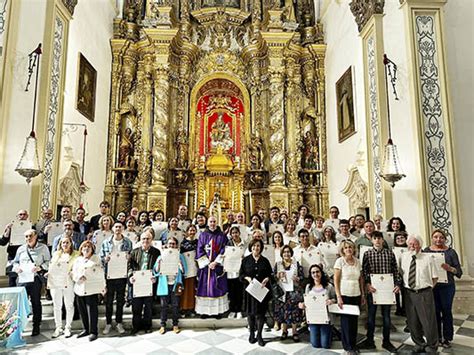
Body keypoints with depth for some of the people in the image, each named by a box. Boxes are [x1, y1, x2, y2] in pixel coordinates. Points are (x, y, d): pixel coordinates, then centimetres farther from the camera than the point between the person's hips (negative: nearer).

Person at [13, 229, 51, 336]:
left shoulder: (43, 248, 1)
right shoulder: (21, 249, 12)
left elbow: (48, 262, 0)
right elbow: (15, 262, 19)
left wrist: (39, 267, -16)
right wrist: (16, 267, -2)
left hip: (36, 279, -3)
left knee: (36, 303, 6)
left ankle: (36, 326, 17)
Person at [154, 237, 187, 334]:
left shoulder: (180, 256, 5)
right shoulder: (161, 257, 7)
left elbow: (183, 271, -1)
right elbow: (156, 272, 2)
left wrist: (180, 262, -16)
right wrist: (158, 262, -14)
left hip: (175, 284, 0)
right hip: (164, 285, 0)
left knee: (175, 305, 5)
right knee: (164, 306, 4)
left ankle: (175, 325, 18)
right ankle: (163, 325, 17)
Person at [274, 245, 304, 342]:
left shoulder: (296, 264, 3)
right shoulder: (277, 264, 6)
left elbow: (301, 276, 2)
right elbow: (273, 277, 6)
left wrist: (297, 278, -18)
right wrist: (278, 275, -14)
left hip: (294, 291, -1)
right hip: (281, 291, 1)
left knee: (294, 310, -1)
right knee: (282, 310, 3)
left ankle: (294, 332, 14)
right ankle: (284, 330, 21)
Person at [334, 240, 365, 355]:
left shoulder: (357, 261, 5)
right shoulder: (340, 261, -7)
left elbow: (361, 279, 12)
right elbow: (336, 280, -9)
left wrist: (363, 295, 9)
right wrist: (338, 297, -13)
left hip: (356, 295, 4)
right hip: (345, 295, -4)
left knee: (354, 319, 9)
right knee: (346, 320, 4)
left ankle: (353, 344, 25)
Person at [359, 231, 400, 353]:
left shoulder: (390, 253, 3)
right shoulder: (367, 254, -1)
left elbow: (395, 270, 4)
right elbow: (364, 271, -3)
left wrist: (397, 284, -4)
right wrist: (367, 284, -13)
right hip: (372, 288, -1)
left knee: (386, 315, 11)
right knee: (371, 315, 8)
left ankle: (386, 341, 25)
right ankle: (370, 341, 20)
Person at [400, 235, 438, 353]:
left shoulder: (427, 258, -2)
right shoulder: (403, 257, 4)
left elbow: (434, 277, 3)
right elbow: (400, 274, 14)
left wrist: (428, 288, -2)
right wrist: (403, 285, 5)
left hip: (424, 293, -3)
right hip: (409, 293, 3)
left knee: (428, 320, 5)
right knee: (412, 321, 12)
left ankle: (431, 346, 27)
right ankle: (419, 344, 32)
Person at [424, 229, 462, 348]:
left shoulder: (450, 252, -2)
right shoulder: (426, 251, 0)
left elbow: (459, 272, -4)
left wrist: (450, 268, -22)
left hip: (447, 286, -1)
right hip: (431, 286, 1)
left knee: (446, 311, 6)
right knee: (435, 312, 10)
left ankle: (447, 338, 22)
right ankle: (436, 337, 25)